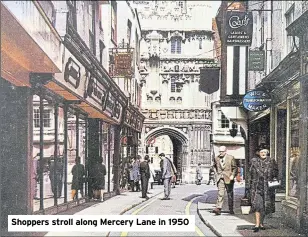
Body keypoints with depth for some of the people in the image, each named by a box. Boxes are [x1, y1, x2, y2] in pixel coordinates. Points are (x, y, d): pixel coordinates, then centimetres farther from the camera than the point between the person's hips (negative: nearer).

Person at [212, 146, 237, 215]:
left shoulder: (231, 158, -2)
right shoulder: (216, 158, 6)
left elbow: (235, 168, 0)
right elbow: (215, 167, 22)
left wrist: (232, 175, -12)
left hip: (228, 178, -1)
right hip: (220, 178, 1)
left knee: (230, 194, 10)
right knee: (220, 193, -14)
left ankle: (231, 209, 22)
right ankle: (218, 209, -22)